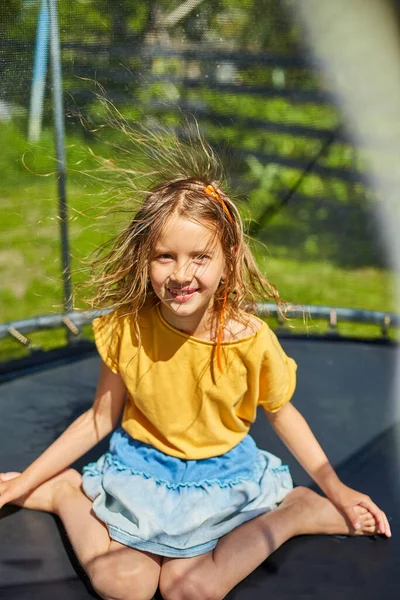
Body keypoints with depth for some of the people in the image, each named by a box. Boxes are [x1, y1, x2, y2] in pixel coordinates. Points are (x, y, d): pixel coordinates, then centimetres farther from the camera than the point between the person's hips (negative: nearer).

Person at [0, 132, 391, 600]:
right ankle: (65, 492, 6)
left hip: (221, 478, 0)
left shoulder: (250, 338, -20)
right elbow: (101, 418, -3)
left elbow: (280, 413, -1)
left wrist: (336, 489, 0)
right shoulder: (126, 329, -17)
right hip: (141, 470, 1)